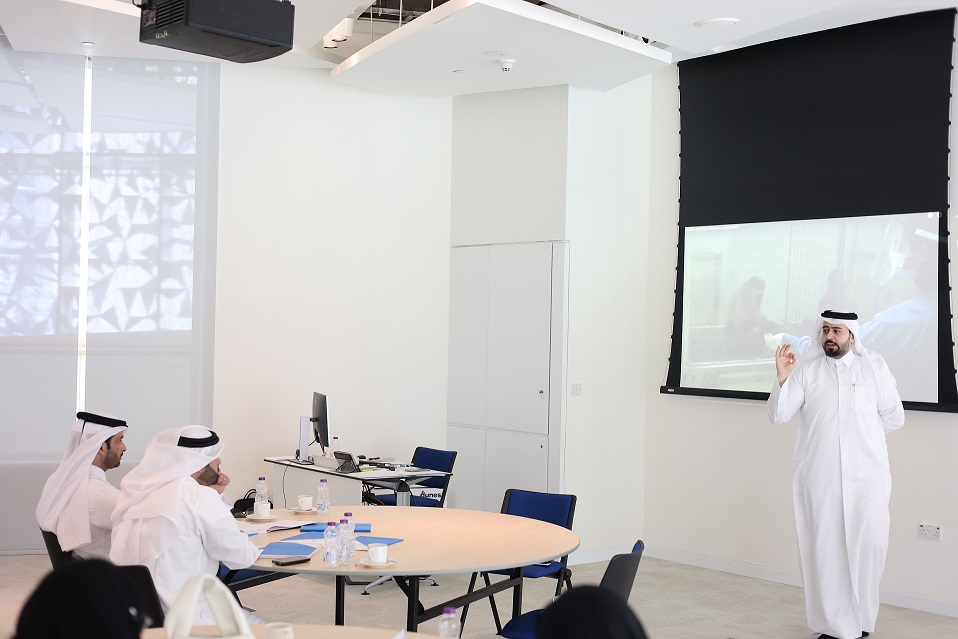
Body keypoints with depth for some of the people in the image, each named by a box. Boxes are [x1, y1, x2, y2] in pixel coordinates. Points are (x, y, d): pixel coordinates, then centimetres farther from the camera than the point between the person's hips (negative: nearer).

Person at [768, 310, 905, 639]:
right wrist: (781, 379, -15)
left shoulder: (874, 365, 5)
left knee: (869, 544, -7)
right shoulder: (806, 370, 6)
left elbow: (894, 417, 10)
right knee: (823, 548, 2)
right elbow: (778, 415, -1)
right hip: (818, 475, 1)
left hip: (866, 473, -1)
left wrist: (862, 433, 11)